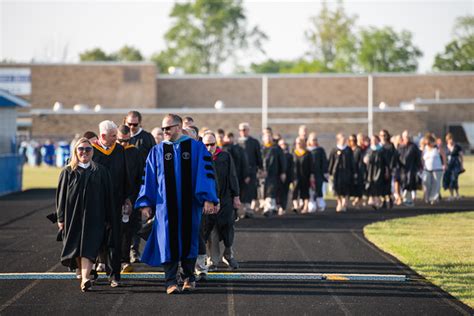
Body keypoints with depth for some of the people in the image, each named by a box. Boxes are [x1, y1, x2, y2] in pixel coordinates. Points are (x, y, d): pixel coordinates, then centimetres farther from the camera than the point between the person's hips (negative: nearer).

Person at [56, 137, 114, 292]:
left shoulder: (100, 172, 4)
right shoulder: (68, 172, 4)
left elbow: (107, 196, 6)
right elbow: (61, 196, 4)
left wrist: (109, 218, 3)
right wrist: (61, 218, -2)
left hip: (93, 216, -1)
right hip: (73, 216, 1)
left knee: (89, 246, -12)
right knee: (75, 245, 10)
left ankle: (85, 277, -22)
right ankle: (80, 268, 34)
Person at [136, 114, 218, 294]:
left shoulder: (196, 148, 2)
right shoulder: (157, 151, 8)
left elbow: (206, 173, -3)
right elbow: (149, 178, 6)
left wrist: (208, 199, -12)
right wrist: (146, 203, -1)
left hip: (189, 205, -1)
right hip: (166, 205, 1)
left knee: (188, 239, 8)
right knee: (168, 241, -4)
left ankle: (189, 277, 23)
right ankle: (171, 282, -2)